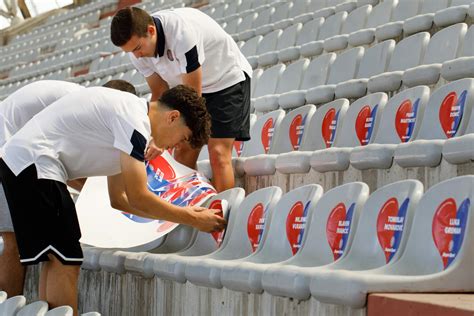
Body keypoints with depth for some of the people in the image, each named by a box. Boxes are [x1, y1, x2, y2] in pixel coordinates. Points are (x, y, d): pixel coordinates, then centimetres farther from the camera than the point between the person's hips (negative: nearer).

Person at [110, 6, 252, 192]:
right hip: (190, 86, 7)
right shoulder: (138, 52, -14)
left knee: (218, 154, -16)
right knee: (182, 153, -2)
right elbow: (159, 95, -5)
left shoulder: (182, 33, -36)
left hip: (228, 79, -7)